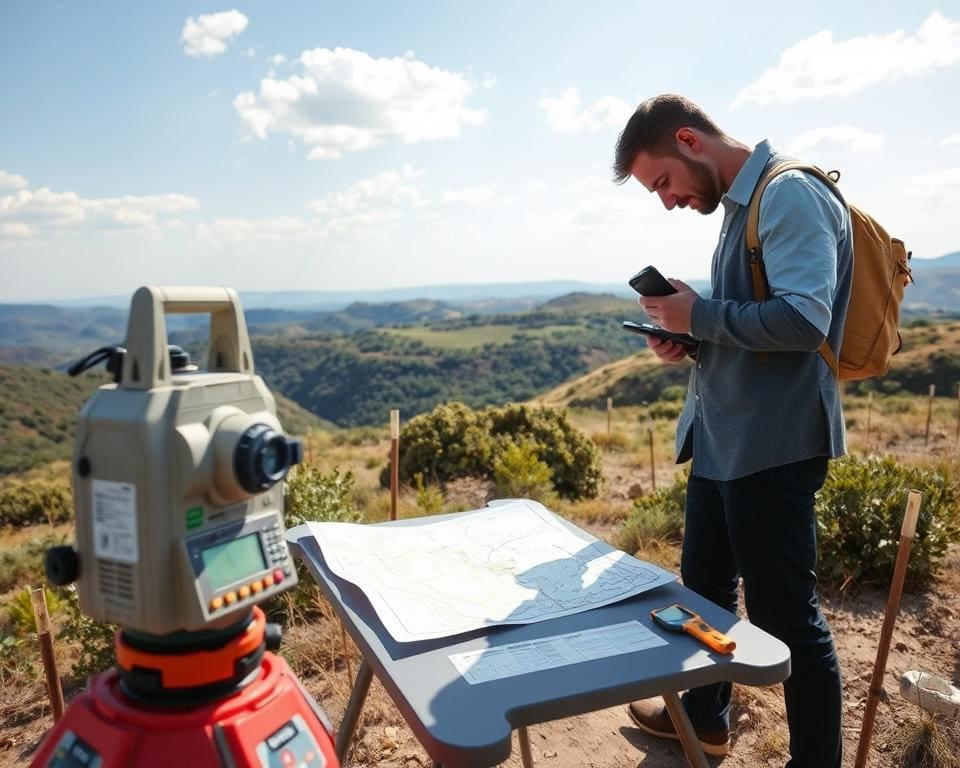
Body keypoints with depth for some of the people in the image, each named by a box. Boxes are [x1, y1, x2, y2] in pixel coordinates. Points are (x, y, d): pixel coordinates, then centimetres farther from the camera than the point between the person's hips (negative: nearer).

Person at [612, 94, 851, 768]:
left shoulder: (791, 195, -14)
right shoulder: (742, 205, 15)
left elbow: (804, 319, -26)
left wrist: (700, 314, -15)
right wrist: (692, 340, 3)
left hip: (773, 446, -10)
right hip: (722, 439, 10)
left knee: (786, 616, 3)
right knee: (704, 585, 21)